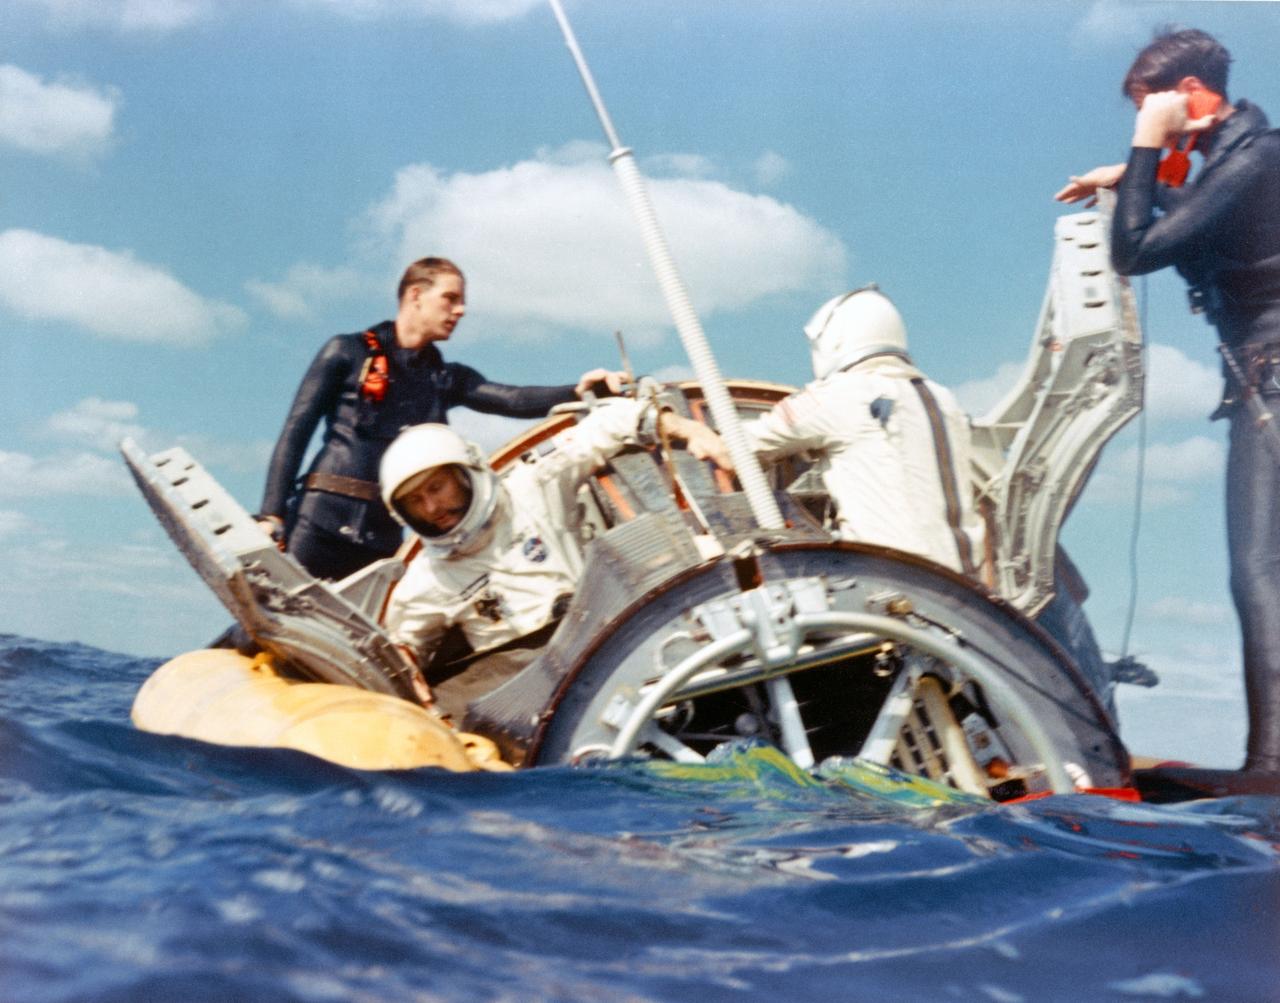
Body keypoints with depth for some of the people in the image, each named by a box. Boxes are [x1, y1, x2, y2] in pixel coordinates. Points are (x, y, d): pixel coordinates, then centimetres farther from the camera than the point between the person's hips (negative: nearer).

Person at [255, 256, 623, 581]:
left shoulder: (445, 378, 15)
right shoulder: (348, 352, 5)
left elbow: (515, 400, -2)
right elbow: (295, 432, 2)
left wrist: (578, 391, -20)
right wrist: (271, 515, -7)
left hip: (383, 535, 4)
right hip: (320, 524, -4)